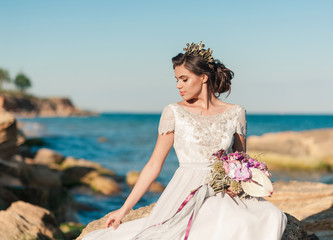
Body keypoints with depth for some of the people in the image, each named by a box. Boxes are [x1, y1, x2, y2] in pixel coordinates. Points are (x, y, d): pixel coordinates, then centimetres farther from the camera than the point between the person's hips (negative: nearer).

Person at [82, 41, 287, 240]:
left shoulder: (236, 113, 10)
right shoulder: (174, 112, 5)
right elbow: (154, 165, 6)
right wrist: (124, 209, 2)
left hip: (224, 194, 3)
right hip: (186, 195, -3)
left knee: (271, 217, -29)